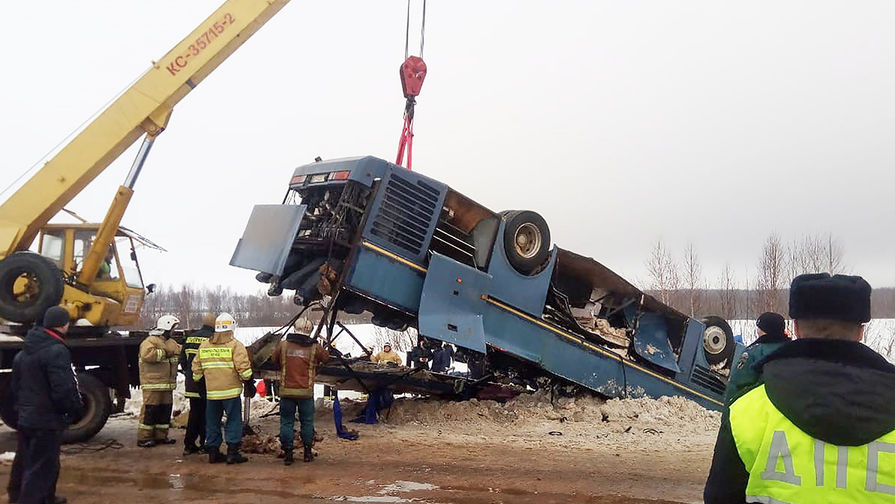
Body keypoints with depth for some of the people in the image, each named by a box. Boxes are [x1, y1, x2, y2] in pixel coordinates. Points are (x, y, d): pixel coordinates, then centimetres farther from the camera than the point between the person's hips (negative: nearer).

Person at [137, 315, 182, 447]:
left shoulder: (171, 342, 19)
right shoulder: (150, 341, -11)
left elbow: (181, 351, 28)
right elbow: (147, 355, -28)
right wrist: (164, 353, -19)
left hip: (167, 384, 9)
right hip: (152, 384, -9)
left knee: (165, 410, 12)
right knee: (150, 410, -7)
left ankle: (161, 436, 21)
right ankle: (143, 438, 0)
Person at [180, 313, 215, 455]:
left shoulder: (190, 338, 9)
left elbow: (183, 359, 15)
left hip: (191, 384, 6)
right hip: (206, 384, -6)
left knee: (194, 413, 14)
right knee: (206, 414, 4)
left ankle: (189, 445, 15)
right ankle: (204, 445, 8)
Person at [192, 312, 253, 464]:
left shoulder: (204, 346, 10)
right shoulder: (235, 345, -7)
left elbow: (196, 368, 15)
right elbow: (243, 367, -13)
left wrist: (198, 381, 28)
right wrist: (248, 380, 0)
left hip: (211, 392, 5)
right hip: (231, 390, -5)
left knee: (212, 423, 13)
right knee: (234, 421, 2)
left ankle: (213, 452, 18)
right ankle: (232, 452, 0)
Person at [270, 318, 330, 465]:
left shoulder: (282, 345, -3)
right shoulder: (315, 348, -5)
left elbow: (274, 360, 12)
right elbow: (326, 359, 11)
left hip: (286, 391, 0)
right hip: (306, 392, 0)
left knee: (286, 422, 9)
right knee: (307, 422, 14)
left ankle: (287, 453, 10)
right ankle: (307, 452, 21)